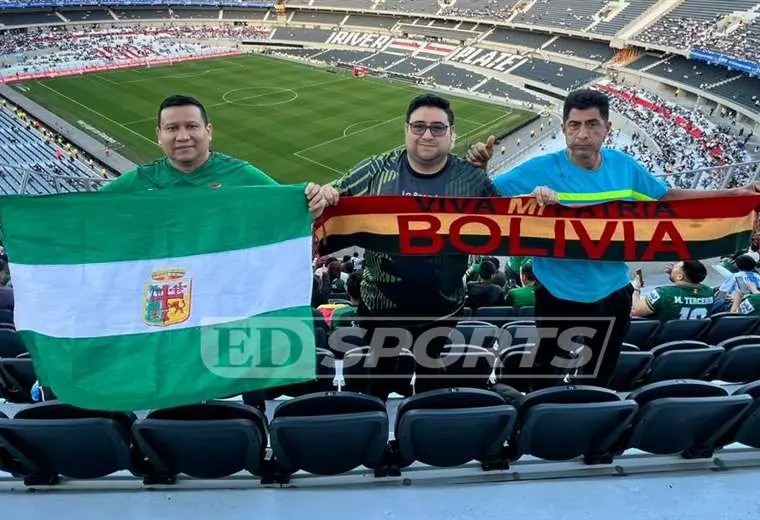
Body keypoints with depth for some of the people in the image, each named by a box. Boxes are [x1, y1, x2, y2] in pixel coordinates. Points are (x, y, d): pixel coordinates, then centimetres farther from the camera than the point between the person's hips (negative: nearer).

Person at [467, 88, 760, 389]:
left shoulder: (624, 167, -3)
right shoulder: (542, 169, -15)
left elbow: (667, 197, 11)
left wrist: (735, 193, 8)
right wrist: (479, 169, -32)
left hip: (613, 295, 4)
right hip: (559, 296, -4)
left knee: (599, 382, 23)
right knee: (548, 384, 11)